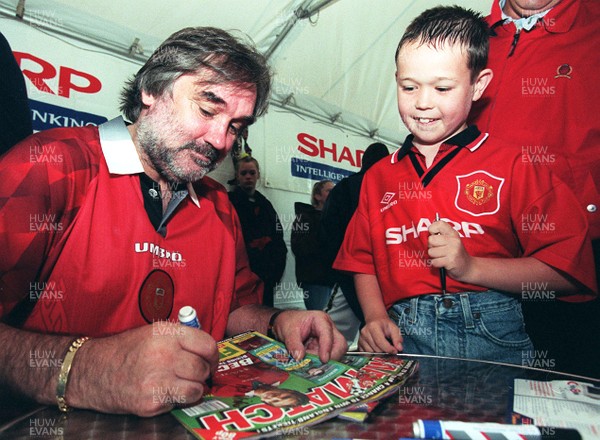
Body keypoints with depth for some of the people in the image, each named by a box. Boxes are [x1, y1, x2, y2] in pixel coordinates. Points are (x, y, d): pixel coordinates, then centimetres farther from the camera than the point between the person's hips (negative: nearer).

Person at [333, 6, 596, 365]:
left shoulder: (513, 165, 2)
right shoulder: (379, 176, 14)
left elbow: (569, 269, -1)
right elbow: (363, 263, 17)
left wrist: (470, 267, -12)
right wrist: (376, 318, 0)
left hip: (492, 338, -1)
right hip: (403, 337, 2)